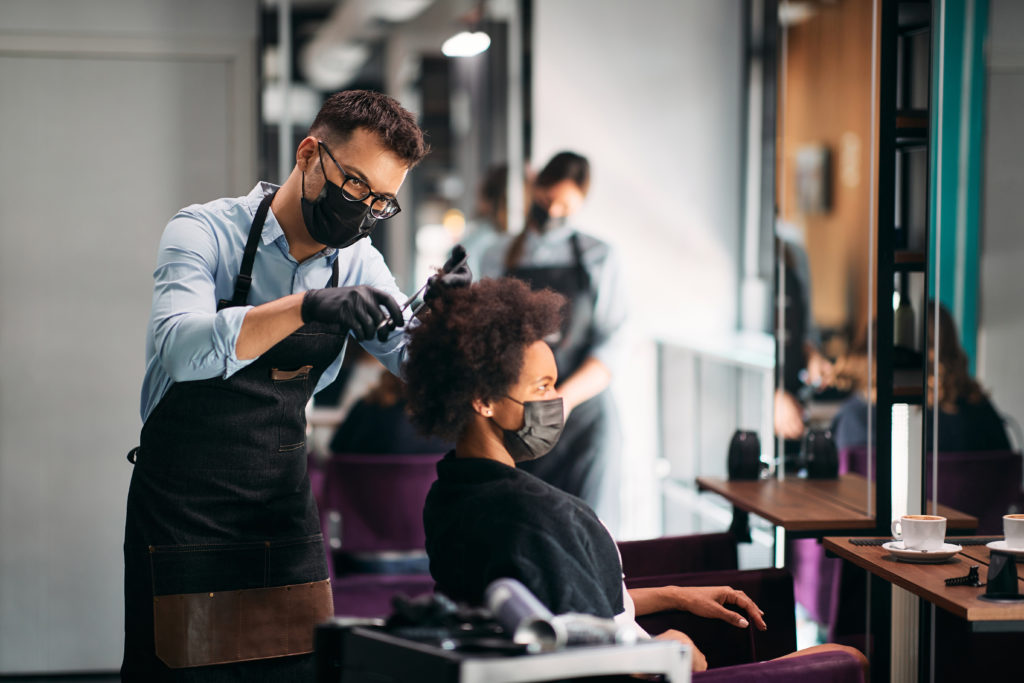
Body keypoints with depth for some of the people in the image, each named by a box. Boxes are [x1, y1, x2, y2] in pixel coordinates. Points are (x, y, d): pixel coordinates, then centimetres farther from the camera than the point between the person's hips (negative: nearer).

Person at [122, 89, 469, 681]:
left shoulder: (358, 262, 4)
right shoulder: (206, 232, -12)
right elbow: (181, 348, -30)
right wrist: (305, 307, -42)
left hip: (285, 499, 5)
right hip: (184, 506, -5)